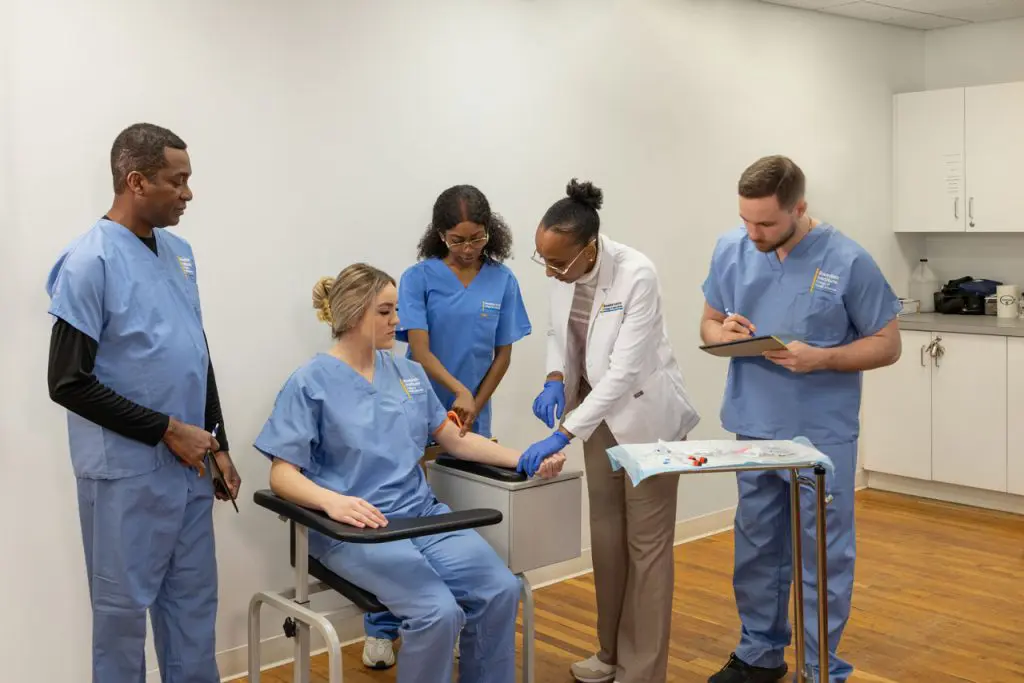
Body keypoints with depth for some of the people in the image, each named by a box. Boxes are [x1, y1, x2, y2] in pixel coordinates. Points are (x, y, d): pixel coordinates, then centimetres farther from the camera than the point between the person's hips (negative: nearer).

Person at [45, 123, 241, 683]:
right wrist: (168, 431, -14)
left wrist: (218, 445, 13)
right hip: (127, 473, -6)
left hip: (188, 465, 7)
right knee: (125, 606, 8)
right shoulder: (90, 262, -13)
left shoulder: (178, 251, 9)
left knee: (194, 600, 14)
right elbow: (68, 382, -15)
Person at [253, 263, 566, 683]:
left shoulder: (408, 372, 13)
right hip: (357, 528, -5)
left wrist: (525, 460, 7)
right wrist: (332, 500, -30)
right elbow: (282, 475, -9)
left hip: (423, 514, 6)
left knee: (500, 590, -17)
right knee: (438, 611, -27)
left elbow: (454, 440, 18)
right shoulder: (311, 382, -5)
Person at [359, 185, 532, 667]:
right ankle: (382, 628, 12)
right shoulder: (419, 277, -7)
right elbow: (419, 349, -14)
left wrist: (474, 408, -5)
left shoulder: (502, 281, 1)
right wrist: (457, 390, -27)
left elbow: (503, 355, 4)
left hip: (474, 419, 3)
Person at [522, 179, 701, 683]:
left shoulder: (636, 275, -30)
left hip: (646, 413, -7)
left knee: (646, 540, 1)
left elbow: (624, 371, -33)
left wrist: (562, 435, -35)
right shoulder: (563, 272, -10)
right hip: (599, 408, 7)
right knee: (606, 536, 14)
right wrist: (555, 379, -13)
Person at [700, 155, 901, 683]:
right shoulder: (730, 250, -1)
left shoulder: (848, 261, -13)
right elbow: (709, 323, 10)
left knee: (823, 555, 6)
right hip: (752, 429, 4)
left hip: (823, 436, -4)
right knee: (756, 548, 16)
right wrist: (724, 332, -14)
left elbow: (887, 344, -6)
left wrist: (821, 358, -22)